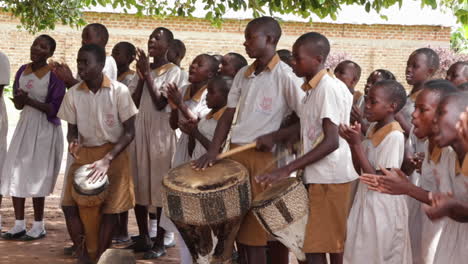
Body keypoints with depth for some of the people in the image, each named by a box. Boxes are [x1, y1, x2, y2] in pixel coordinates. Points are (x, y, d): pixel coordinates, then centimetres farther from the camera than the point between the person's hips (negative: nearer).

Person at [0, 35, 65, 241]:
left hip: (45, 129, -6)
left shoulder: (54, 75, -11)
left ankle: (38, 226, 11)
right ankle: (19, 225, 14)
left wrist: (29, 101, -21)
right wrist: (20, 100, -12)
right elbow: (18, 104, 11)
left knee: (35, 177, -2)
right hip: (24, 126, 6)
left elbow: (54, 109, -14)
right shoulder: (23, 71, 8)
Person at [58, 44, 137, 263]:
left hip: (114, 155, -3)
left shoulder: (119, 91, -14)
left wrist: (107, 159, -20)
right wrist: (73, 143, -19)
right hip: (84, 154, 3)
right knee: (69, 204, -8)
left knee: (110, 209, -6)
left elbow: (130, 132, -11)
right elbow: (72, 129, 6)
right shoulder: (73, 94, -4)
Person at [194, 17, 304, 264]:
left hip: (266, 157, -6)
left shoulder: (285, 76, -9)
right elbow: (229, 115, 11)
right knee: (240, 225, 11)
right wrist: (213, 150, 0)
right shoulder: (242, 75, 11)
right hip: (236, 154, 6)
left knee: (271, 227, 1)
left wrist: (275, 136, -16)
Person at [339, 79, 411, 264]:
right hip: (366, 202, 8)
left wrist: (357, 145, -22)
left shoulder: (394, 136, -20)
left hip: (383, 210, -8)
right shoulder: (373, 128, 6)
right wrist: (353, 141, -5)